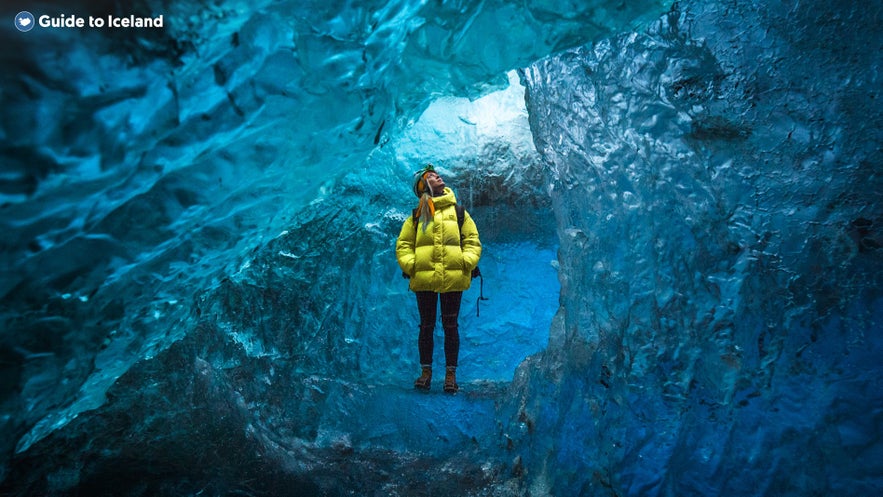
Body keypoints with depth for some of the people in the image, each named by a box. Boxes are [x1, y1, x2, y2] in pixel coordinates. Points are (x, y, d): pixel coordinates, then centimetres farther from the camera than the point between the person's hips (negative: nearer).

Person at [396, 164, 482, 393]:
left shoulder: (459, 213, 11)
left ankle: (451, 373, 16)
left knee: (450, 327, 6)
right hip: (424, 280, 0)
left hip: (453, 280, 0)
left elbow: (473, 241, 7)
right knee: (426, 326, 9)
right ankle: (426, 371, 21)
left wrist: (466, 263, -8)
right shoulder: (416, 216, 9)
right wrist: (410, 265, -7)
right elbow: (402, 245, 9)